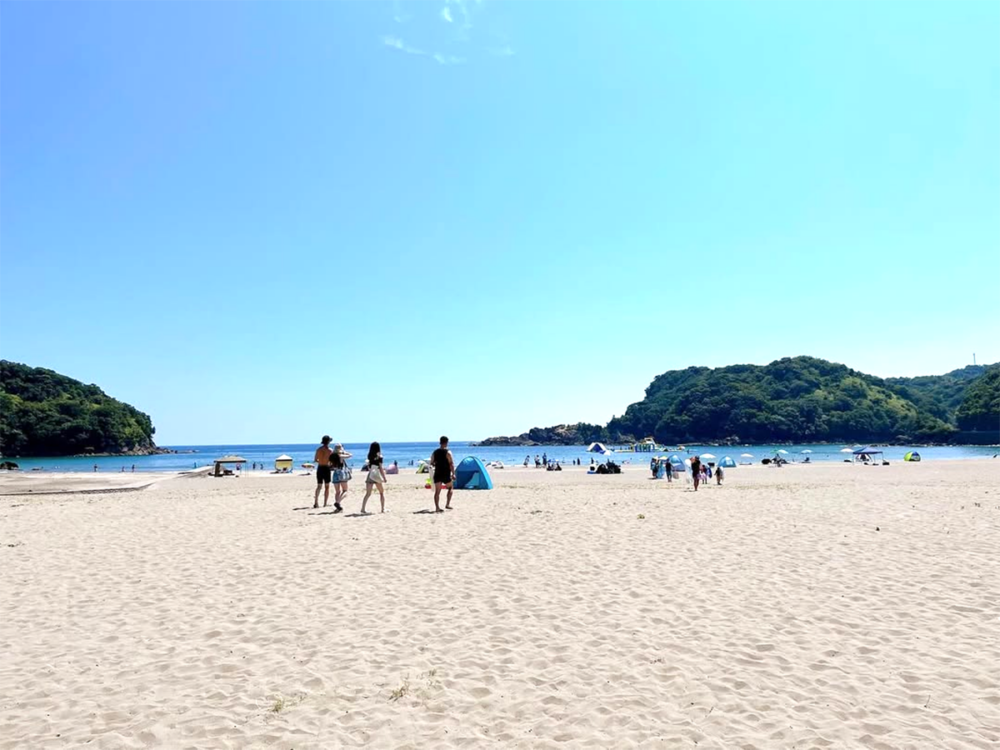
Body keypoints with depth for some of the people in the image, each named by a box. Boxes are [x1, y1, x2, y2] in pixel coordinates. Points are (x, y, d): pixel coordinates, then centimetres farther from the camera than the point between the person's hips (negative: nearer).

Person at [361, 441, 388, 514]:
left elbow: (368, 467, 7)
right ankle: (383, 509, 12)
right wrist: (384, 478, -4)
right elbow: (380, 468, -9)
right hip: (377, 476, -4)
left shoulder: (370, 456, 6)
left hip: (370, 475, 4)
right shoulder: (379, 457, -7)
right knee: (381, 492, 13)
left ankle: (363, 508, -9)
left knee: (368, 494, 4)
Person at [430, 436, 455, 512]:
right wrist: (453, 474, -10)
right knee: (450, 488, 17)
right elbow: (451, 464, -14)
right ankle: (447, 504, 12)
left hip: (437, 474, 4)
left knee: (437, 491, 5)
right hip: (446, 474, -4)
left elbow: (432, 463, 12)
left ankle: (437, 508, 0)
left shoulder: (434, 452, 5)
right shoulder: (448, 452, -9)